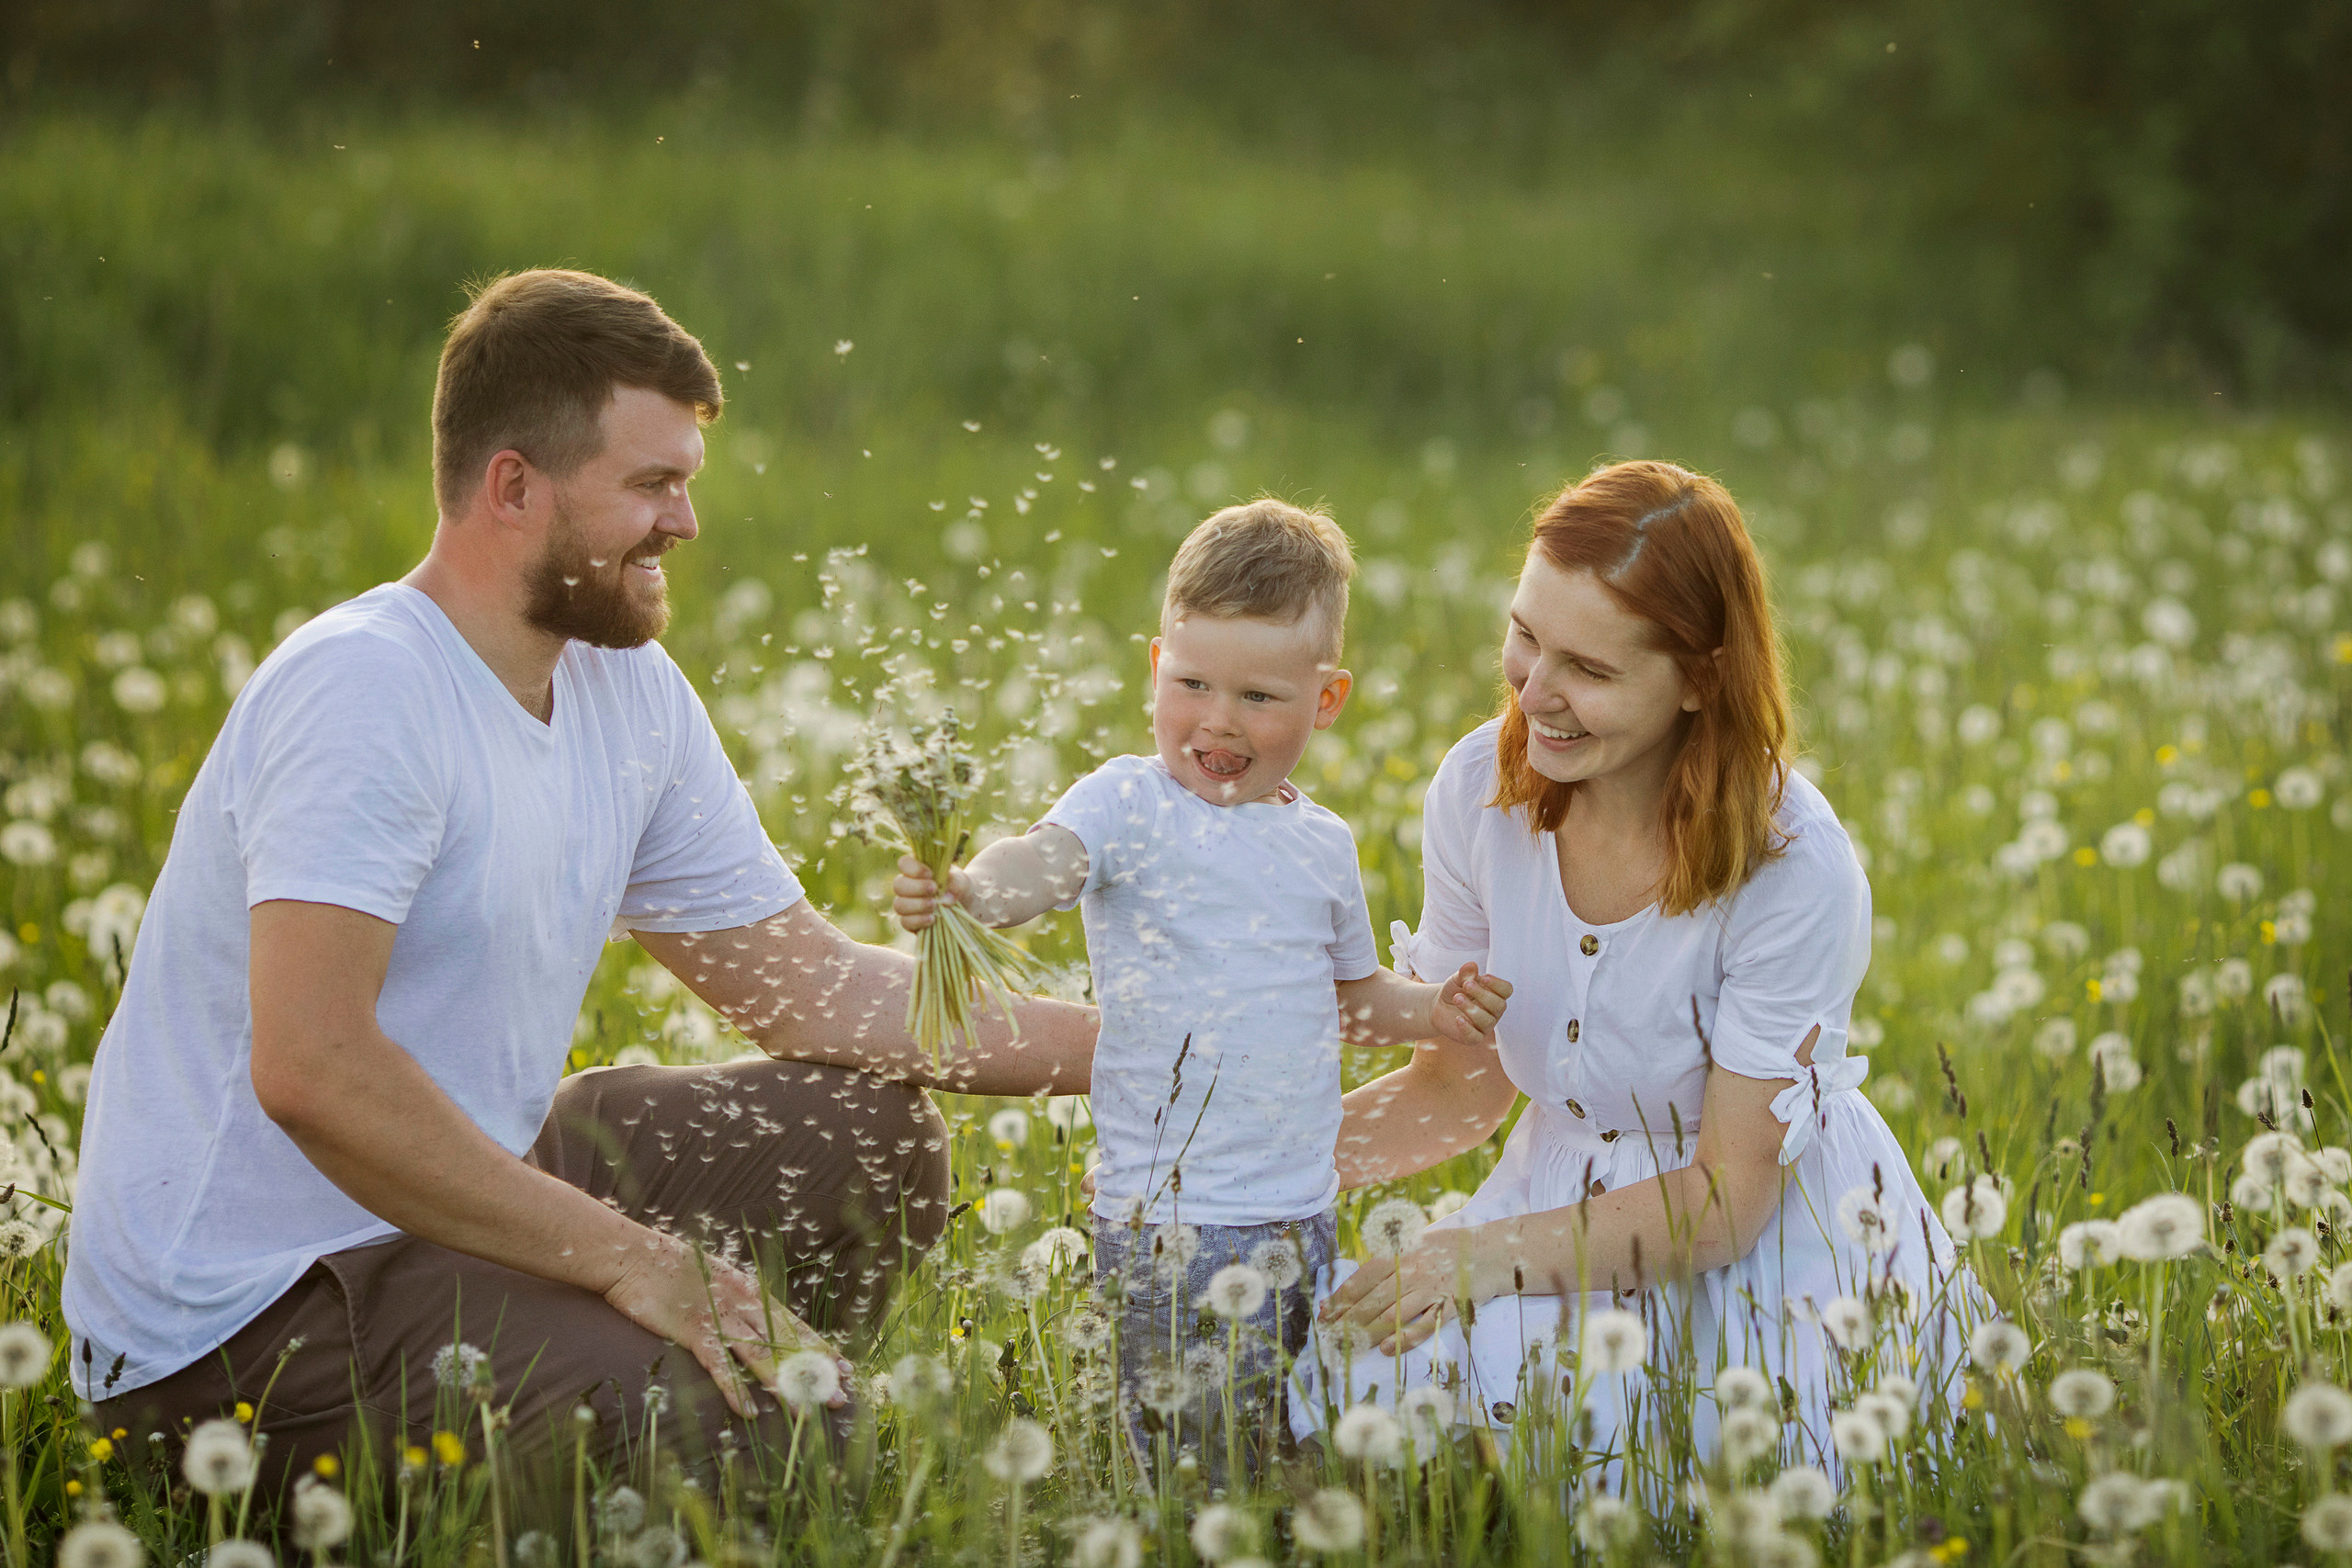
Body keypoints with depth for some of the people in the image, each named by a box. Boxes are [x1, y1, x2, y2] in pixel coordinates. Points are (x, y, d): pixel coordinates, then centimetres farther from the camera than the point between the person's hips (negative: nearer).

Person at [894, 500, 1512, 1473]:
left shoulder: (1323, 845, 11)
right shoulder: (1131, 802, -6)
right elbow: (1043, 864, -27)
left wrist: (1435, 1011, 7)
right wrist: (960, 891, -48)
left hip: (1307, 1212, 6)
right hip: (1171, 1220, -6)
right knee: (1205, 1453, -9)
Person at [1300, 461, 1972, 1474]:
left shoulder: (1794, 872, -23)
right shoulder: (1480, 791, -7)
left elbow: (1729, 1198, -17)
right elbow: (1459, 1088, 5)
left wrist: (1486, 1255, -25)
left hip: (1773, 1250, -4)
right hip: (1570, 1217, 5)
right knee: (1348, 1371, -22)